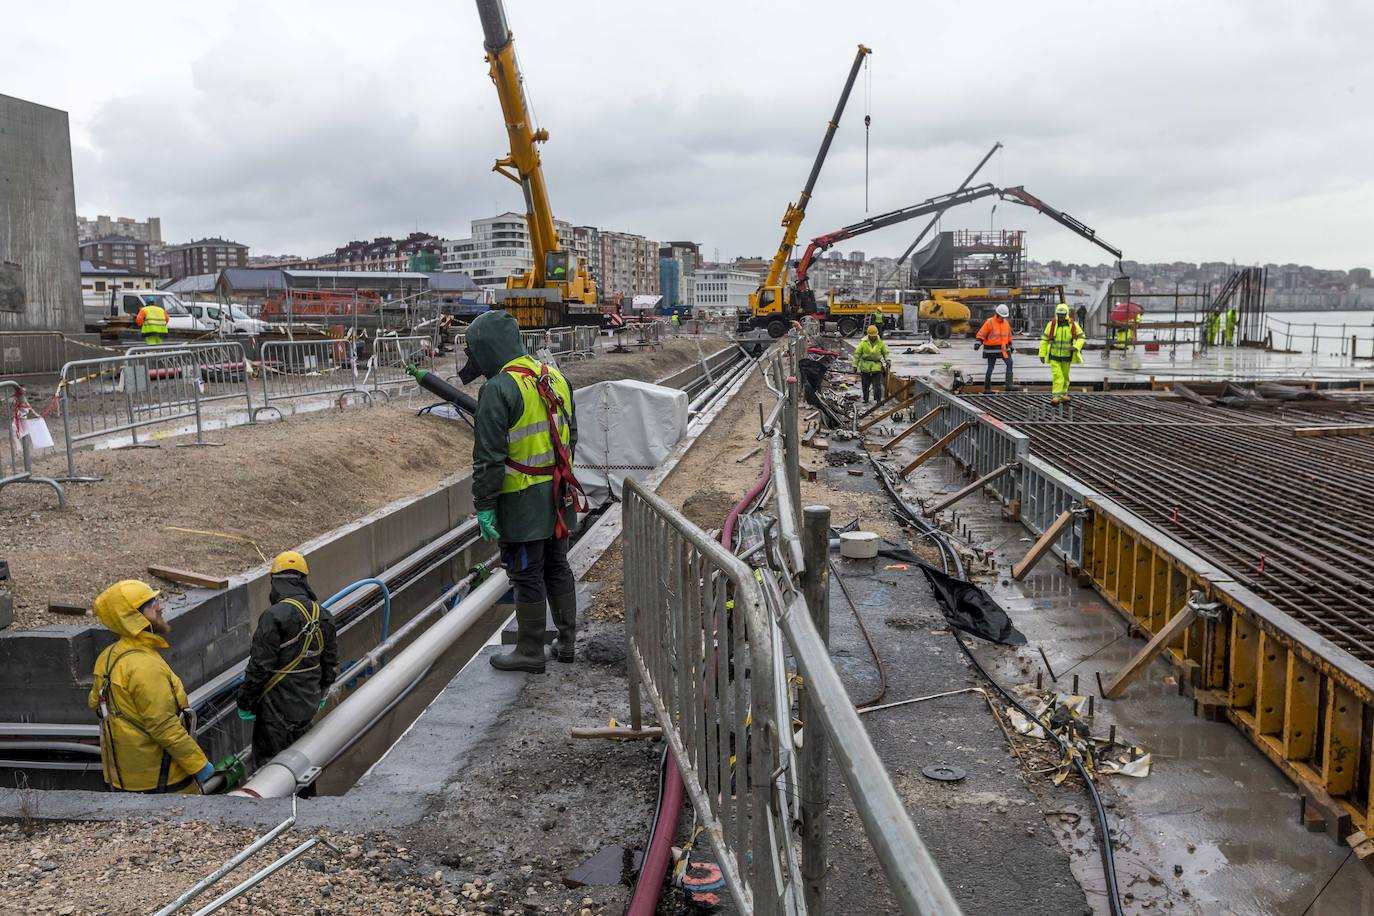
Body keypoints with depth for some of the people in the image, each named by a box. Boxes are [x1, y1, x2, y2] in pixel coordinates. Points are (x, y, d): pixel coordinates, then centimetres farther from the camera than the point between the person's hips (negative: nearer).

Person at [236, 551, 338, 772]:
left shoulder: (274, 616, -19)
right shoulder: (324, 616, 3)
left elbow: (260, 666, -19)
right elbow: (331, 663, 12)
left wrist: (245, 702, -8)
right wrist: (321, 693, 26)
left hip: (277, 708, -7)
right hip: (308, 706, 7)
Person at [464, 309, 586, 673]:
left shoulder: (499, 389, -17)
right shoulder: (554, 377, 9)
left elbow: (489, 457, -18)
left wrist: (484, 505, -12)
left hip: (523, 500, -8)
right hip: (558, 494, 8)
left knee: (527, 575, 2)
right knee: (557, 567, 18)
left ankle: (530, 653, 12)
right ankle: (567, 642, 27)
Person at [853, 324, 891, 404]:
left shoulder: (880, 343, 4)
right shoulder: (863, 342, -1)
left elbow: (886, 352, 16)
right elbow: (857, 354, 3)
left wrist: (888, 360, -2)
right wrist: (855, 365, 0)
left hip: (877, 368, 0)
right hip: (865, 367, 0)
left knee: (877, 386, -6)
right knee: (865, 386, 11)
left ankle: (878, 400, 0)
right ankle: (865, 399, 26)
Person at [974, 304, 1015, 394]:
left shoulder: (1006, 323, 11)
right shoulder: (989, 322, -8)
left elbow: (1008, 335, 23)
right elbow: (981, 334, -10)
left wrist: (1010, 345, 29)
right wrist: (978, 343, -22)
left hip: (1003, 348, 6)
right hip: (992, 349, -5)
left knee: (1010, 363, -9)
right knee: (990, 368, -1)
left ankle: (1009, 386, -9)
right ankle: (987, 389, 9)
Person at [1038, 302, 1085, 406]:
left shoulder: (1073, 325, -9)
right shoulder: (1051, 324, -10)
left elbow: (1081, 338, -2)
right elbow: (1044, 339, -3)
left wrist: (1076, 347, -21)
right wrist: (1042, 354, -5)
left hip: (1066, 356, 2)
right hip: (1054, 356, -2)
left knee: (1065, 377, 17)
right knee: (1057, 376, -15)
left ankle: (1063, 394, 36)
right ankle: (1056, 397, -16)